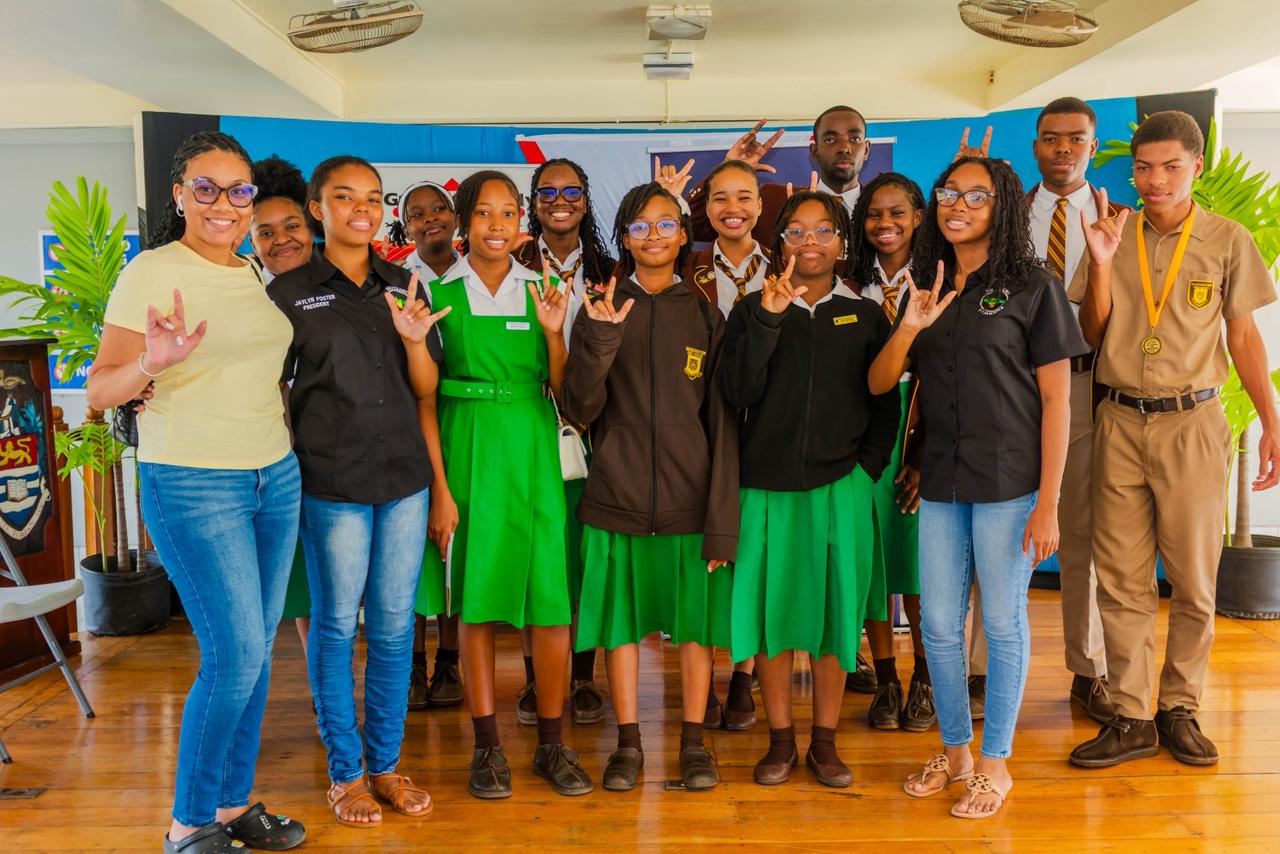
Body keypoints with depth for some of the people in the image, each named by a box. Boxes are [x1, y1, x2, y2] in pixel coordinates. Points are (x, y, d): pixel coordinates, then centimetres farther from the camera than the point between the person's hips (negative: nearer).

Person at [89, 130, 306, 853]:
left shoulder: (255, 276, 12)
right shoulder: (152, 272, -7)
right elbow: (100, 390, -11)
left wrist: (295, 445, 13)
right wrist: (152, 365, -30)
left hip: (275, 478, 7)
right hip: (193, 486, -6)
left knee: (255, 649, 10)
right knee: (236, 652, -8)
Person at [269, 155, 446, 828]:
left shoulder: (402, 287, 10)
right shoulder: (289, 292, 1)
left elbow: (425, 389, 9)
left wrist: (416, 339, -9)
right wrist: (288, 463, -4)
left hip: (404, 475, 3)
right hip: (331, 482, -3)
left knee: (394, 624, 9)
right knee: (336, 623, 5)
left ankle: (386, 764, 24)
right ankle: (344, 771, 21)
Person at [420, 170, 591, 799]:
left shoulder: (541, 292, 8)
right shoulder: (439, 294, 2)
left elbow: (564, 392, 6)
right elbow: (425, 401, -1)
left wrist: (552, 331, -9)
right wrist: (439, 486, -7)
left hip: (533, 455, 2)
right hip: (466, 455, -1)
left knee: (551, 600, -1)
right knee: (475, 601, 4)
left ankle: (552, 745, 15)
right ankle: (487, 746, 17)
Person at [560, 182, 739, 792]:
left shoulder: (704, 315, 4)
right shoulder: (600, 311, 5)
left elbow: (722, 423, 1)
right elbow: (577, 410, -3)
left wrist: (722, 520, -5)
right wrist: (601, 341, -19)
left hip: (690, 498, 0)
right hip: (617, 496, 0)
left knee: (695, 621, 7)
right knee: (620, 621, 8)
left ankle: (693, 741, 24)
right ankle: (628, 742, 24)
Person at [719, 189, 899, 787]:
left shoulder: (865, 316, 8)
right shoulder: (752, 311, 5)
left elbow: (886, 405, 11)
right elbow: (734, 394, -9)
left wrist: (866, 469, 0)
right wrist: (767, 321, -15)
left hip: (841, 490, 1)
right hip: (767, 488, 0)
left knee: (835, 612, 6)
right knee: (772, 610, 5)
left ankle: (825, 741, 20)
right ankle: (780, 739, 21)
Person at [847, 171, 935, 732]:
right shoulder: (851, 284, 7)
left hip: (919, 433, -2)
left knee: (919, 559, 1)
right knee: (869, 556, 5)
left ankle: (924, 683, 19)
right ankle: (886, 683, 18)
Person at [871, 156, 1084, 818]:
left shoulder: (1031, 286, -3)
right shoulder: (926, 289, 11)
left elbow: (1055, 398, -6)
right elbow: (879, 384, 6)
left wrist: (1048, 502, -11)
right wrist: (907, 329, -14)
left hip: (1009, 483, -4)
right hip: (942, 484, 5)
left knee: (1002, 624, 6)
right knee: (939, 626, 10)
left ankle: (994, 763, 22)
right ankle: (953, 750, 29)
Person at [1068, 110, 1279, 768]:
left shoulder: (1226, 240, 3)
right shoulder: (1114, 235, 6)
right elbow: (1092, 335, 5)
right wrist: (1102, 263, -9)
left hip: (1193, 423, -1)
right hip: (1121, 423, 1)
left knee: (1193, 581, 5)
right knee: (1121, 580, 3)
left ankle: (1180, 710, 21)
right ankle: (1131, 719, 12)